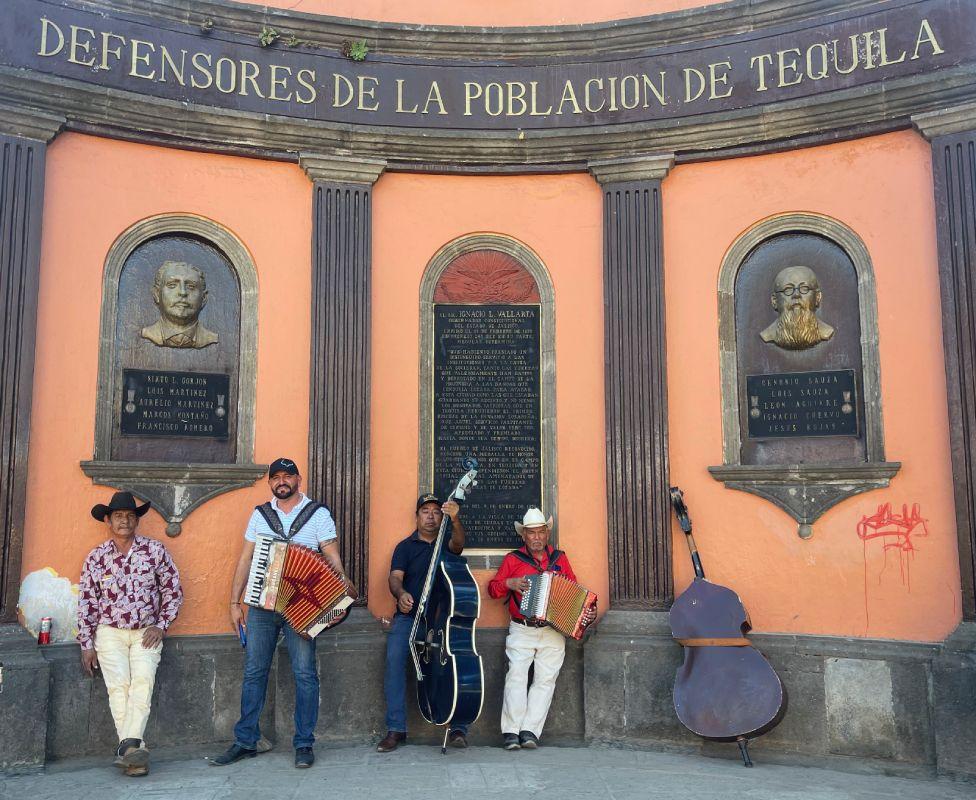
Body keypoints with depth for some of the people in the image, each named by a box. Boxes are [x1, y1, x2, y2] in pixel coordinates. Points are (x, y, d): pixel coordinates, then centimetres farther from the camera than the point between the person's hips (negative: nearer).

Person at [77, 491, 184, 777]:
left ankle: (128, 746, -27)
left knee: (142, 682, -21)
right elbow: (86, 603, 6)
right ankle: (136, 751, -16)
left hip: (146, 632, 0)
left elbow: (173, 590, 5)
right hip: (110, 632, 1)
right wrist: (87, 645, 3)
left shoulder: (154, 550, -1)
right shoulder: (96, 558, 2)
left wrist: (161, 625, -4)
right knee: (118, 686, -16)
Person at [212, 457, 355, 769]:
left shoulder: (318, 513, 3)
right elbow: (245, 560, 11)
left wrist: (342, 581, -22)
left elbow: (332, 557, -3)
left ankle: (304, 744, 7)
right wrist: (235, 603, 6)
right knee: (254, 672, 6)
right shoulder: (260, 514, 11)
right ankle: (245, 741, 16)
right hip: (261, 603, 3)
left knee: (304, 673, -3)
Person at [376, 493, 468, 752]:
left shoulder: (446, 543, 11)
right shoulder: (405, 546, 11)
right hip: (409, 615, 0)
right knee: (394, 658, -23)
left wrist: (455, 520, -35)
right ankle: (396, 728, -12)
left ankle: (458, 728, -12)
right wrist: (401, 594, -27)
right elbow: (395, 577, -3)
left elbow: (458, 542, -13)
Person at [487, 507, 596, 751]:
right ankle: (511, 732, -14)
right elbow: (493, 589, 11)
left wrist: (587, 612, 1)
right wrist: (509, 583, -8)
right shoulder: (513, 559, 8)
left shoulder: (560, 558, 12)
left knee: (546, 678, -8)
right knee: (516, 675, -15)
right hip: (521, 631, -1)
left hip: (553, 632, 2)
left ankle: (529, 731, -8)